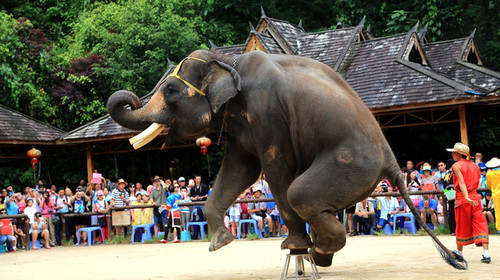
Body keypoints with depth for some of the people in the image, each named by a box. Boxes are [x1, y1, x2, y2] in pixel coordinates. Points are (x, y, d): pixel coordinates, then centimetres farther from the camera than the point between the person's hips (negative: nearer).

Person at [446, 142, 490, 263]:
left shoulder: (456, 166, -7)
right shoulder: (475, 165, 10)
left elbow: (462, 183, -20)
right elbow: (477, 183, 11)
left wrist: (467, 198, -30)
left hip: (462, 199, -4)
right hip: (475, 197, 4)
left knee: (462, 226, 9)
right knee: (480, 225, 1)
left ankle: (459, 252, 26)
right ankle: (486, 253, -11)